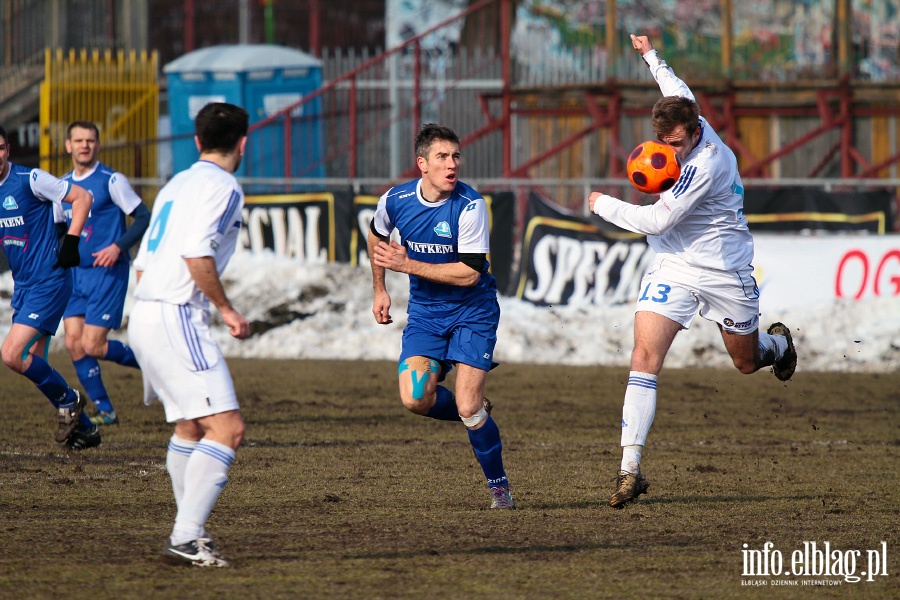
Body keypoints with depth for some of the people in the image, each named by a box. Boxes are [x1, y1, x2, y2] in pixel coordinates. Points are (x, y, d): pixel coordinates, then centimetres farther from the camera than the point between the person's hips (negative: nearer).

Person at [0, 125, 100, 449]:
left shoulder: (30, 179, -13)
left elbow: (82, 197, -9)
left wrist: (71, 241, -16)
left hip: (49, 282, -8)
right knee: (34, 365, 8)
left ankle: (67, 399, 3)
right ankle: (84, 428, 20)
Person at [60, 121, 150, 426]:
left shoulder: (112, 181, -8)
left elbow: (144, 217, -8)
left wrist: (118, 247, -20)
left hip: (107, 273, -6)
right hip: (74, 273, 6)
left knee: (92, 345, -11)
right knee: (74, 343, -3)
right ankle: (104, 410, 9)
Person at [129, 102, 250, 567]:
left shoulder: (175, 185, 20)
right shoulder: (222, 186, -7)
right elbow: (197, 254, -20)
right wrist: (226, 309, -11)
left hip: (143, 316, 10)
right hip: (174, 318, -10)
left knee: (191, 425, 24)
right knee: (227, 428, -15)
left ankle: (190, 531, 29)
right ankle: (185, 538, -22)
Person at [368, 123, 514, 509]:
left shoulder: (469, 206, -20)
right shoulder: (395, 201, -8)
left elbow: (470, 272, -23)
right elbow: (377, 236, 17)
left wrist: (408, 265, -24)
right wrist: (380, 290, 19)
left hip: (472, 311, -4)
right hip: (424, 312, 4)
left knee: (467, 408, -13)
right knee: (415, 399, -14)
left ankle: (498, 485, 9)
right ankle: (476, 416, 18)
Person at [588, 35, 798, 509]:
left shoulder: (705, 164, -28)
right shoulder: (693, 129, -5)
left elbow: (655, 221, -27)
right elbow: (679, 95, 21)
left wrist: (603, 205, -13)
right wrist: (651, 57, 36)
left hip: (724, 271, -5)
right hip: (673, 268, 5)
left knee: (746, 361, 15)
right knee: (645, 356, -14)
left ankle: (778, 344, 55)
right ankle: (630, 468, -18)